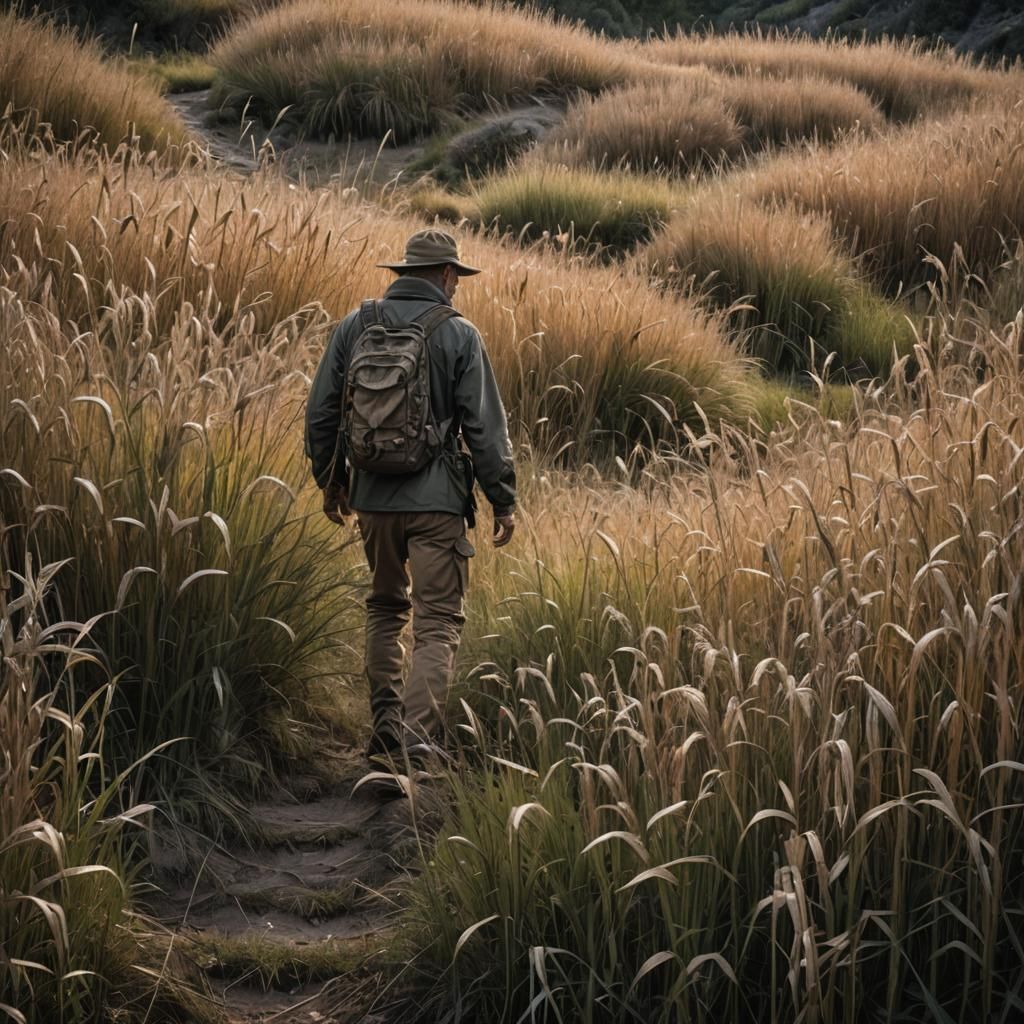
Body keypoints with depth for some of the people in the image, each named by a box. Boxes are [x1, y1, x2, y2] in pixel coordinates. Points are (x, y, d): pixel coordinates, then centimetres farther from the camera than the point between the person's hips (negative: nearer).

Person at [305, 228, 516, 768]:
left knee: (386, 606, 22)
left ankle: (386, 723, 18)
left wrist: (330, 480, 21)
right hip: (436, 498, -4)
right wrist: (503, 501, 0)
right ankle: (416, 732, -14)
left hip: (372, 495, 4)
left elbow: (321, 413, 8)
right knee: (437, 621, 0)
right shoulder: (458, 335, -6)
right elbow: (485, 427, -7)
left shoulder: (354, 326, 4)